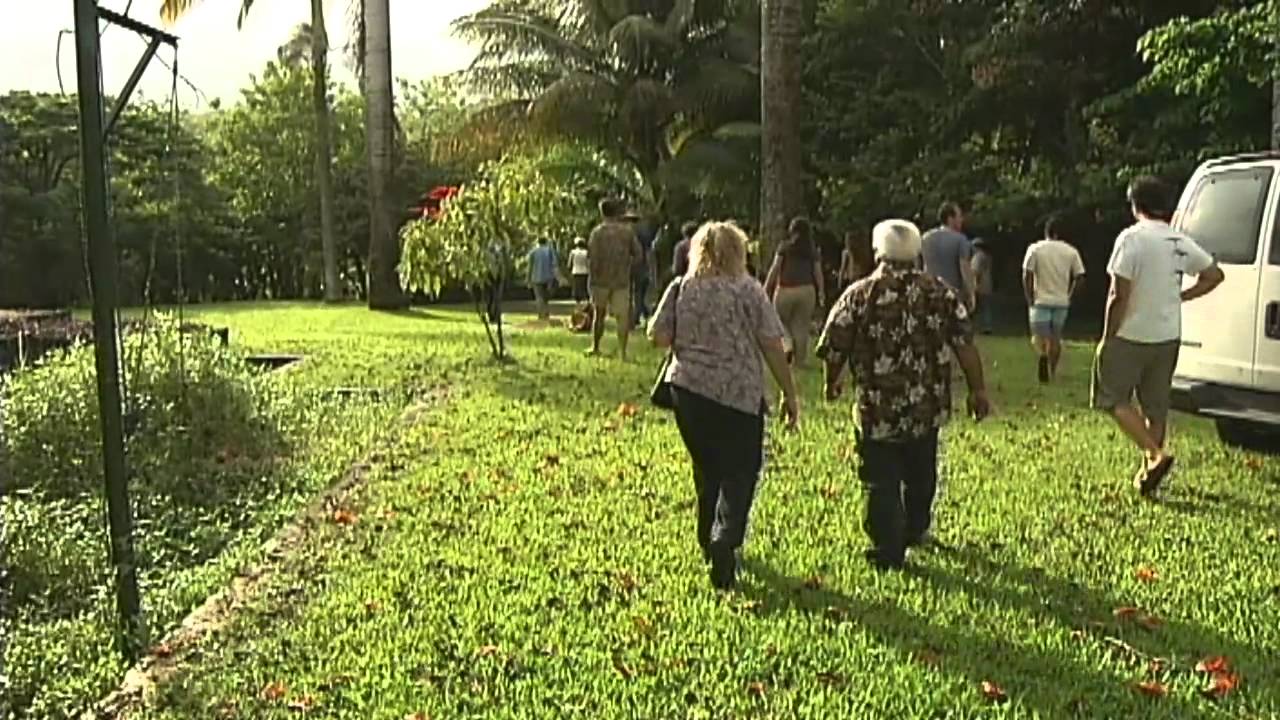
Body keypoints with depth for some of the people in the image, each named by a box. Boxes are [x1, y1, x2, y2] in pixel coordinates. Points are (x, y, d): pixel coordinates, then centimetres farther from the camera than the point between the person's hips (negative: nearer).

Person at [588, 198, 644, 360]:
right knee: (623, 316, 5)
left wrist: (594, 271, 4)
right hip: (622, 279, 0)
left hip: (601, 279, 0)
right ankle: (622, 351, 0)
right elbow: (638, 254, 0)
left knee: (599, 313, 16)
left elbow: (591, 257, -10)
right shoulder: (628, 230, -2)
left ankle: (595, 347, 22)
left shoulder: (598, 231, -7)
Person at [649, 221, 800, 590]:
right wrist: (790, 393, 1)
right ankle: (725, 539, -15)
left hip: (689, 389, 4)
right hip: (740, 393, -3)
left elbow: (658, 337, 0)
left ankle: (710, 541, 28)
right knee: (740, 472, 4)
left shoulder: (681, 289, 1)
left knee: (707, 469, 19)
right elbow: (772, 345, -6)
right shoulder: (749, 291, -5)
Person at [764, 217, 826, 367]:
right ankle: (799, 360, 9)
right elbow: (818, 272, 3)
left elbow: (775, 268, -4)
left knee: (781, 323, 15)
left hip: (785, 289, -2)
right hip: (807, 290, 2)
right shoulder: (812, 250, 7)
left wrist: (766, 288, -2)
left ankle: (788, 346, -9)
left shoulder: (785, 247, 1)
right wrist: (821, 292, 11)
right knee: (802, 327, 7)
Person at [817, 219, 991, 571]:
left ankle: (889, 553, 8)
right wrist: (978, 390, 1)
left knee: (882, 483, 6)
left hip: (877, 409, -3)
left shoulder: (859, 295, -7)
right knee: (920, 476, 23)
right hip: (927, 407, 4)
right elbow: (965, 345, -5)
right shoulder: (940, 292, -1)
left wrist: (831, 383, 13)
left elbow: (834, 349, -5)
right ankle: (915, 531, 42)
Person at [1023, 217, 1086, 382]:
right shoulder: (1071, 251, 2)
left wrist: (1030, 300, 0)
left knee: (1039, 336, -1)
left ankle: (1043, 355, -33)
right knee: (1056, 338, 15)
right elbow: (1079, 277, -1)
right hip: (1062, 302, 3)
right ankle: (1052, 372, 19)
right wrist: (1069, 295, 11)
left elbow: (1027, 276, -7)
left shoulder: (1035, 248, -4)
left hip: (1041, 301, -2)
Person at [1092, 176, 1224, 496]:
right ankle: (1147, 475, 19)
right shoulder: (1181, 242, 6)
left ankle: (1155, 455, -11)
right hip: (1168, 336, 7)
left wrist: (1107, 337, -10)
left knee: (1115, 399, 5)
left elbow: (1119, 295, -18)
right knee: (1156, 407, 13)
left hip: (1131, 336, -7)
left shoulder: (1132, 238, -15)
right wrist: (1179, 297, 17)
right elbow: (1214, 275, 16)